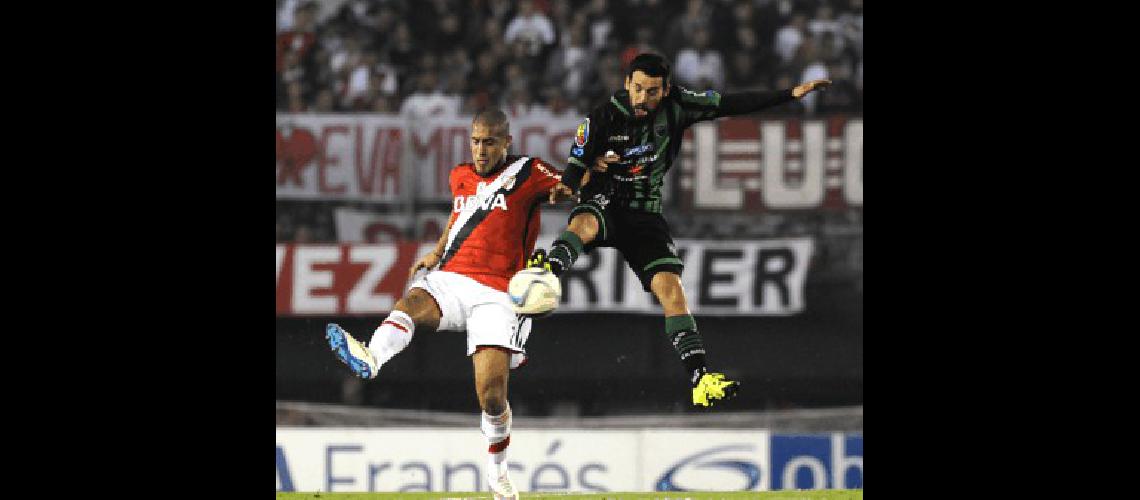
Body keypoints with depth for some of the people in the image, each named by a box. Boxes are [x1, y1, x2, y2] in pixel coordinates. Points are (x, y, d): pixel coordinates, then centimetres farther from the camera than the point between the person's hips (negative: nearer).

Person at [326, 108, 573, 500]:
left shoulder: (527, 172, 4)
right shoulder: (461, 177, 19)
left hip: (496, 294, -3)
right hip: (449, 280, 3)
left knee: (492, 392, -11)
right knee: (413, 302, -34)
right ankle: (369, 358, -64)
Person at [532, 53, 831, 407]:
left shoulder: (676, 107, -3)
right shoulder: (603, 118, -11)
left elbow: (730, 105, 0)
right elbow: (575, 165, -10)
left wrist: (791, 95, -2)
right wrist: (565, 187, -35)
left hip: (645, 215, 2)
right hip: (602, 204, -2)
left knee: (670, 286, -12)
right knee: (584, 224, -39)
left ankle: (699, 377, -16)